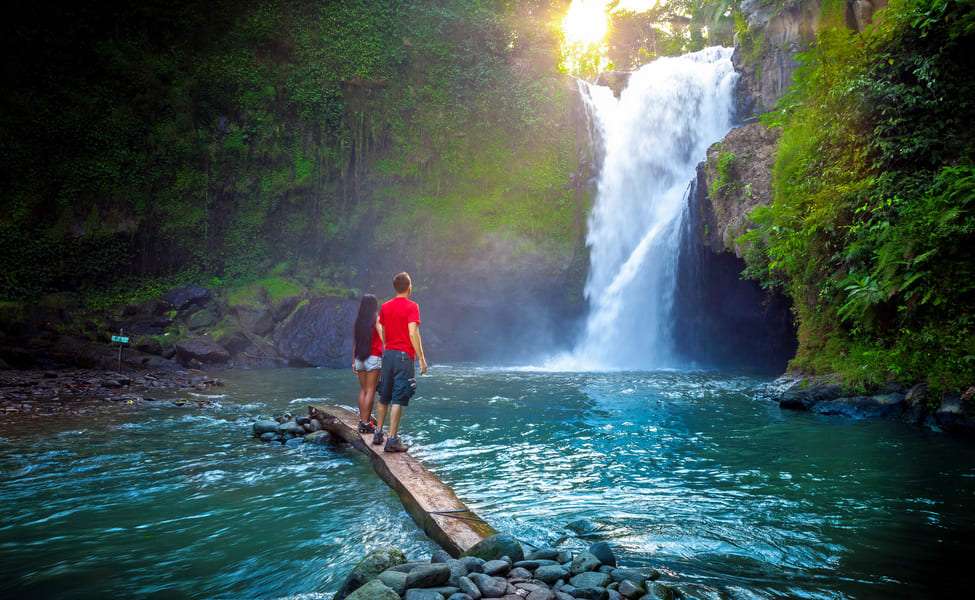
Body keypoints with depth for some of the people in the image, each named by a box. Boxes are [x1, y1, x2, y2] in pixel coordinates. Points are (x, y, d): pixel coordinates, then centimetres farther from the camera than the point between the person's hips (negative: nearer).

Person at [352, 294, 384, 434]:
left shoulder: (358, 321, 9)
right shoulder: (376, 319, -5)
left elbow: (354, 342, 12)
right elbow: (383, 338, -14)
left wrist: (354, 361, 18)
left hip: (359, 358, 5)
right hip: (373, 358, -5)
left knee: (363, 390, 12)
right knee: (370, 390, -4)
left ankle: (362, 420, 13)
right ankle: (366, 422, -7)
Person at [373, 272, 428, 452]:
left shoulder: (385, 307, 9)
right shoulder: (412, 306, -9)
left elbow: (381, 331, 10)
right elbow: (413, 333, -16)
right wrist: (422, 359, -12)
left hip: (388, 354, 6)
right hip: (404, 356, -6)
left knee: (384, 397, 17)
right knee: (398, 399, -5)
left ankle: (378, 433, 25)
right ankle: (392, 440, -5)